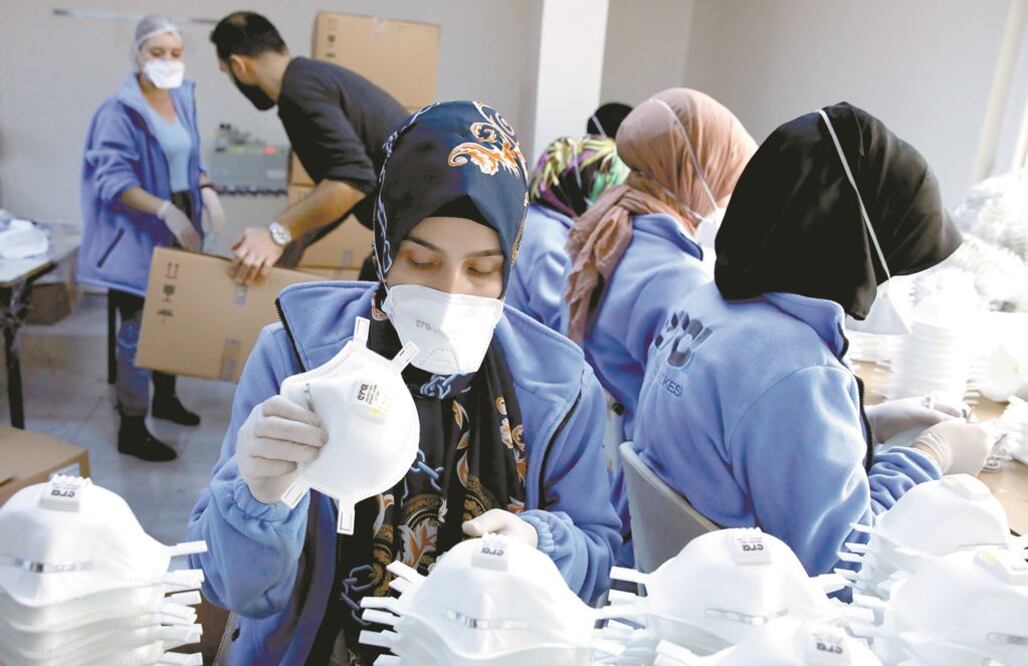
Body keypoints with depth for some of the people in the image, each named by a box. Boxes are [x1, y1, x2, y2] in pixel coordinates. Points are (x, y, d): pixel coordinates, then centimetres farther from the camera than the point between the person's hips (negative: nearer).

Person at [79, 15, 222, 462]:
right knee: (139, 329, -2)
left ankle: (165, 399, 37)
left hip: (180, 227, 7)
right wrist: (166, 211, -34)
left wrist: (207, 191, -1)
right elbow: (113, 180, -21)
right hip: (138, 235, -7)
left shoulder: (184, 99, 7)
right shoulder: (120, 111, -15)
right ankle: (131, 429, 9)